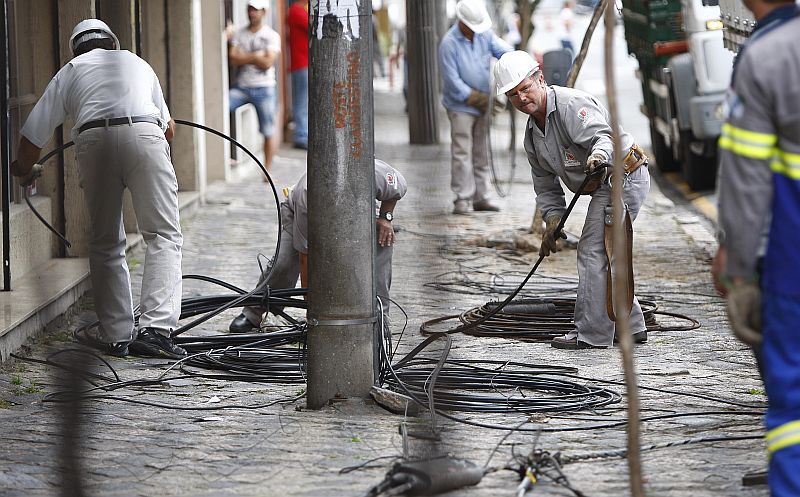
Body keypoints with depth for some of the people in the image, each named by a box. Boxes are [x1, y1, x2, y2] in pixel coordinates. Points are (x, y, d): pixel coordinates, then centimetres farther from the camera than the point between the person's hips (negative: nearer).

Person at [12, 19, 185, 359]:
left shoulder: (70, 71, 29)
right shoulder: (138, 63, 34)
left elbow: (33, 136, 23)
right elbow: (168, 126, 44)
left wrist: (26, 169, 42)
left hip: (93, 140, 0)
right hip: (144, 135, 0)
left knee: (105, 243, 12)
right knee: (163, 235, 0)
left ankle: (115, 335, 11)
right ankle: (155, 328, -16)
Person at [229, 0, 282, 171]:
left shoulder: (271, 36, 1)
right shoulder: (239, 34, 9)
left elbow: (267, 63, -10)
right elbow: (233, 59, -2)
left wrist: (244, 57, -6)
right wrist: (255, 57, -10)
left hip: (264, 88, -2)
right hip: (242, 86, 2)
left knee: (268, 133, -1)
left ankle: (267, 170, 11)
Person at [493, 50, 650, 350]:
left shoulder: (571, 105, -17)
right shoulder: (532, 136, 12)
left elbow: (602, 135, -33)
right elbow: (545, 184, 16)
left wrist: (599, 155, -55)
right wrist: (553, 219, 2)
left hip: (622, 177, -11)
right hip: (605, 187, 11)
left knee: (593, 253, -11)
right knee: (604, 257, 17)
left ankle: (592, 334, -8)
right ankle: (631, 327, 27)